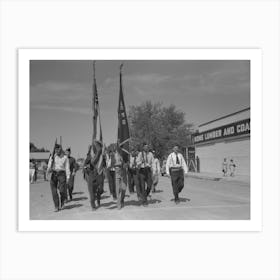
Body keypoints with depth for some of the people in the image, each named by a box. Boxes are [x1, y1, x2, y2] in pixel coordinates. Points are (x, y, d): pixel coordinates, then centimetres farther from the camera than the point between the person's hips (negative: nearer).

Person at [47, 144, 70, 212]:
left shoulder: (65, 158, 5)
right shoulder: (52, 157, 10)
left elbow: (67, 168, 1)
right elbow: (49, 166, 6)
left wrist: (68, 177, -7)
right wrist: (49, 170, -18)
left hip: (62, 174, -2)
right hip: (54, 174, 2)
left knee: (62, 190, -11)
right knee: (54, 191, -4)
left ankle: (62, 202, 19)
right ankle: (56, 206, 5)